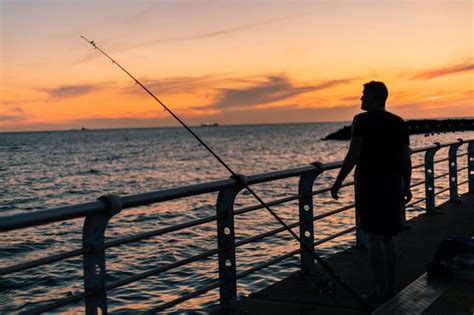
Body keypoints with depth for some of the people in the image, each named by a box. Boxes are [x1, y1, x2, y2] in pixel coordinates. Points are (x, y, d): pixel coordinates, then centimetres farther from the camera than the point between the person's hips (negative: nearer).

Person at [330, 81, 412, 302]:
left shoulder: (362, 121, -8)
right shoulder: (398, 123, 10)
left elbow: (353, 155, -15)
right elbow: (406, 159, 10)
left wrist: (338, 182, -9)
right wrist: (406, 187, 19)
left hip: (369, 186, -6)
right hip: (393, 186, 6)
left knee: (374, 238, -3)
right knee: (388, 238, 12)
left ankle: (381, 290, -1)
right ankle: (390, 288, 17)